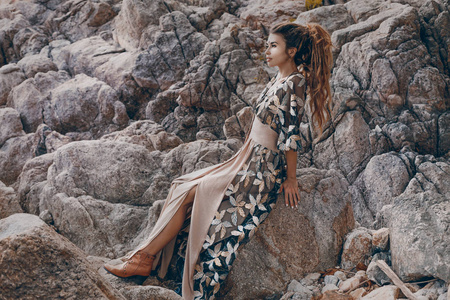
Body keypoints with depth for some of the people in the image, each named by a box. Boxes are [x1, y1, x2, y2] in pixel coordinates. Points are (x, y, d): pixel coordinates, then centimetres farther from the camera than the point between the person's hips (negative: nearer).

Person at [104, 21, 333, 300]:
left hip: (259, 173, -9)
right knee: (180, 187, -4)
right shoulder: (278, 80, 12)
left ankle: (144, 258, -6)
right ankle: (145, 256, -8)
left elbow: (292, 134, -16)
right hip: (244, 163, 9)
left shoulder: (294, 83, -16)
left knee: (187, 193, -14)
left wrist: (290, 180, -13)